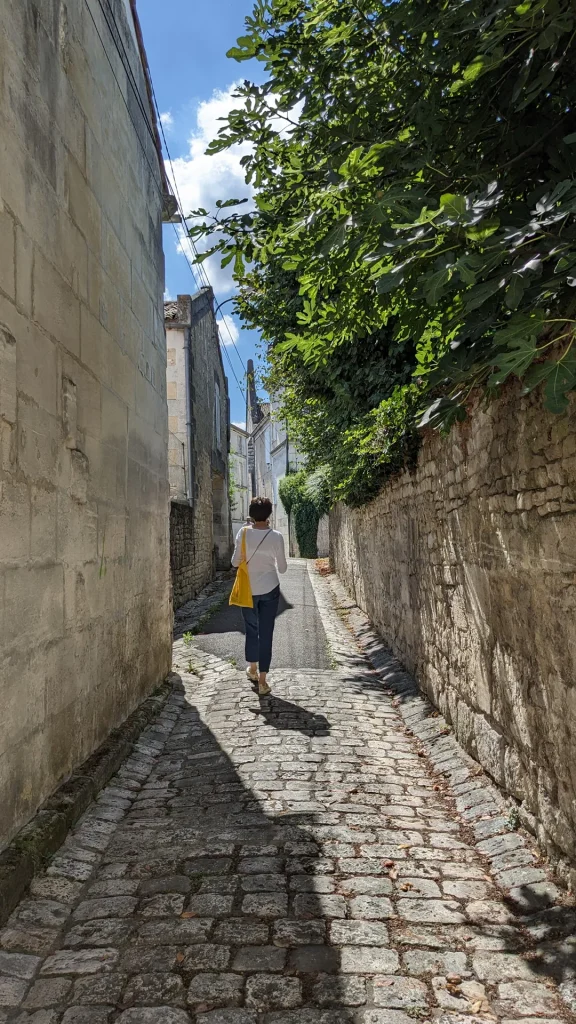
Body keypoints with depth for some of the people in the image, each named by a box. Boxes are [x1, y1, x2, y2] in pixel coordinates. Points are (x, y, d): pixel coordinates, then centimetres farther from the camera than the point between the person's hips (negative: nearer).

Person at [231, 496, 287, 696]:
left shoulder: (244, 533, -10)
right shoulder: (276, 536, -11)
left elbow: (235, 562, -4)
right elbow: (282, 568, -3)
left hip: (248, 589, 1)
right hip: (270, 589, -1)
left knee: (251, 629, 20)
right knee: (266, 633, 5)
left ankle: (252, 669, 37)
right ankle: (262, 681, 8)